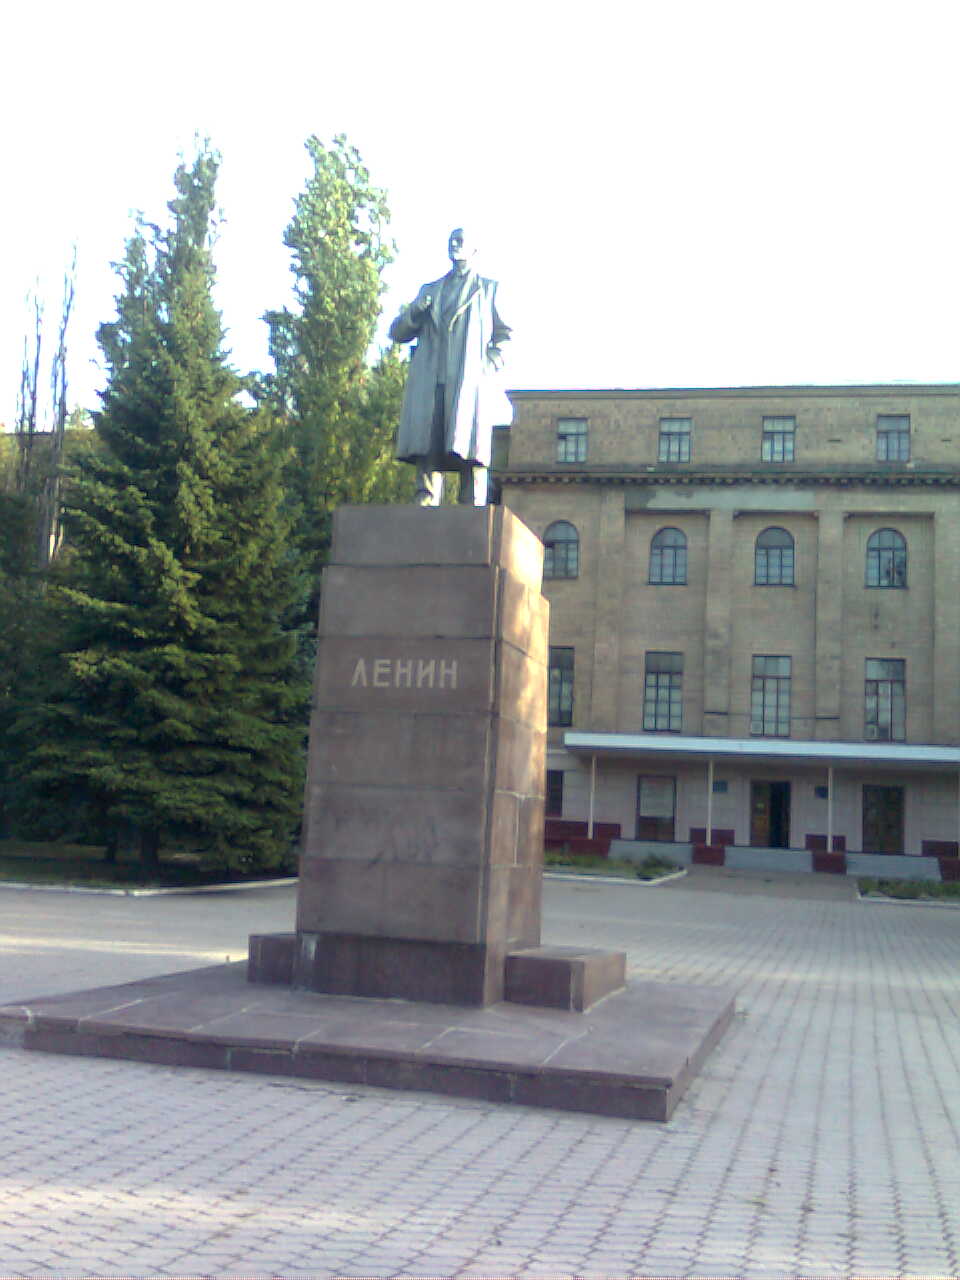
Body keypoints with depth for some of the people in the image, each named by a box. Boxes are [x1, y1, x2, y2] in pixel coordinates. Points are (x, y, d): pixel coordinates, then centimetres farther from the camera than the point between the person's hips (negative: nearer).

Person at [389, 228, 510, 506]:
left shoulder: (489, 288, 21)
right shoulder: (430, 290, 28)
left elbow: (505, 335, 14)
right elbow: (397, 333, 23)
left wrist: (491, 364, -5)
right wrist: (415, 311, 2)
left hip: (469, 382, -2)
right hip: (429, 383, 2)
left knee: (470, 451, -12)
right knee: (428, 452, -10)